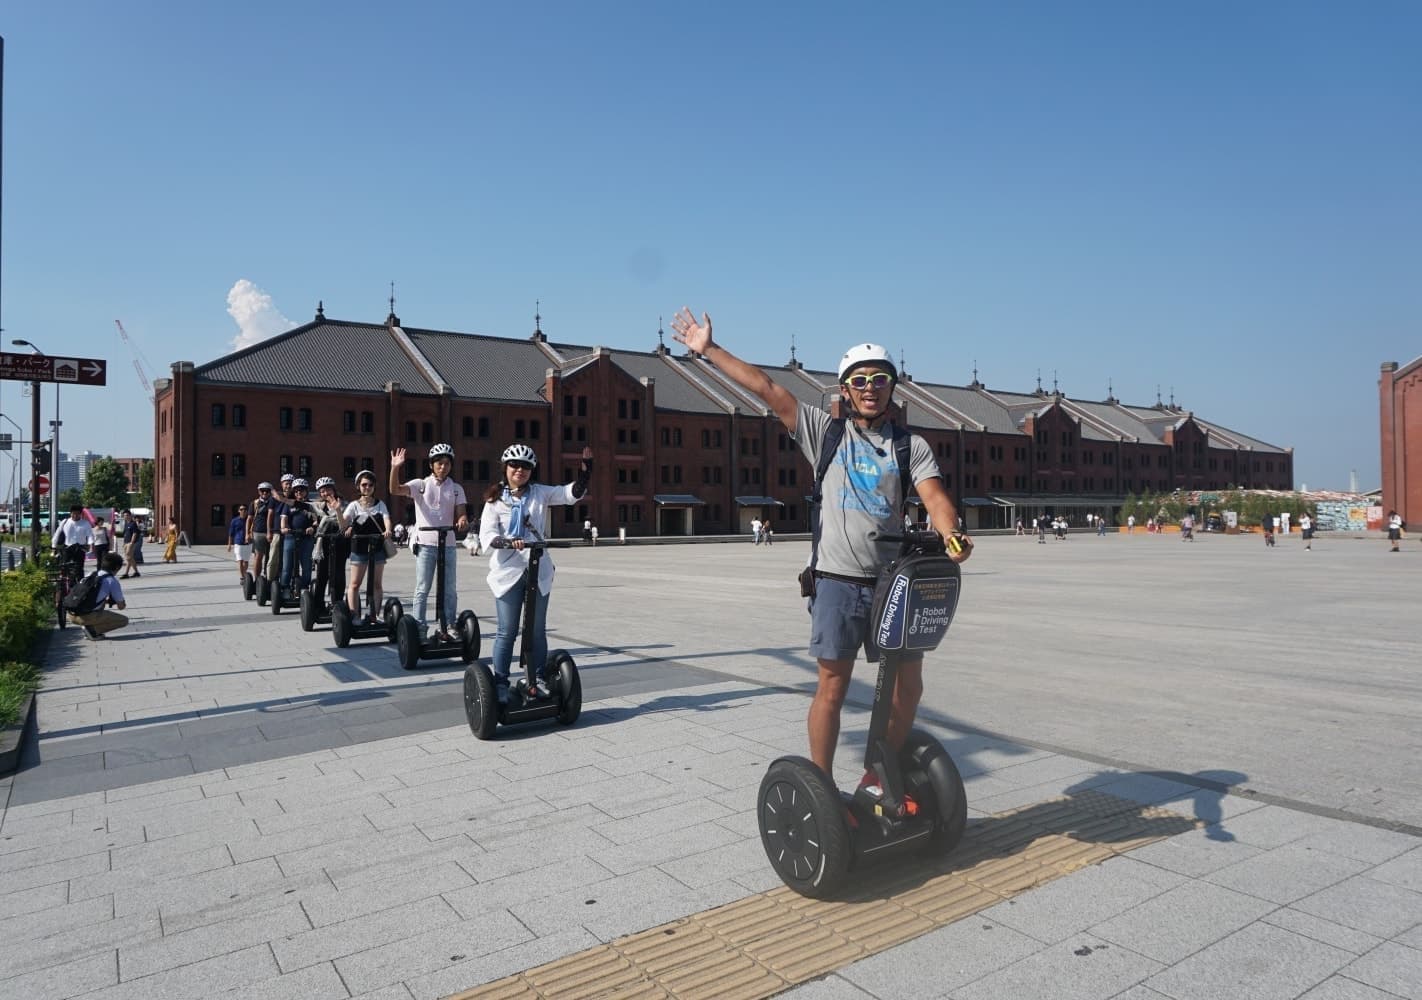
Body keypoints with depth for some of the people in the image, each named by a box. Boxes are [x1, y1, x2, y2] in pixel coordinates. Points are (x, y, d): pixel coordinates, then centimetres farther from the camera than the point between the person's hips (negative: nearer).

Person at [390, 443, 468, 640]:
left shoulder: (456, 489, 9)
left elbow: (461, 513, 1)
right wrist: (395, 468, -29)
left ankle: (446, 628, 17)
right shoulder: (421, 485, 1)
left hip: (447, 544, 3)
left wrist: (462, 520, -23)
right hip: (425, 543, -3)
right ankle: (419, 628, 7)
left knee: (449, 590, 6)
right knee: (422, 589, 0)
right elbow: (395, 490, -13)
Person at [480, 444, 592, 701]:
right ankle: (500, 684, 11)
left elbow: (573, 493, 0)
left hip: (538, 571, 2)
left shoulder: (540, 493, 7)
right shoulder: (495, 498, 2)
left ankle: (539, 680, 21)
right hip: (508, 572, -2)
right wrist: (509, 542, -26)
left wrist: (586, 468, -14)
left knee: (538, 630, 10)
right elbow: (487, 534, -8)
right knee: (507, 632, 1)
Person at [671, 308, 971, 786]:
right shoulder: (825, 431, 4)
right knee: (832, 688, 3)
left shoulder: (911, 445, 6)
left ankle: (878, 775, 27)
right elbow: (765, 388, 1)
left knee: (908, 683, 6)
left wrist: (951, 535, -31)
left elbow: (934, 496, -9)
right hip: (837, 582, -2)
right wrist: (708, 349, -1)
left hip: (891, 582, 2)